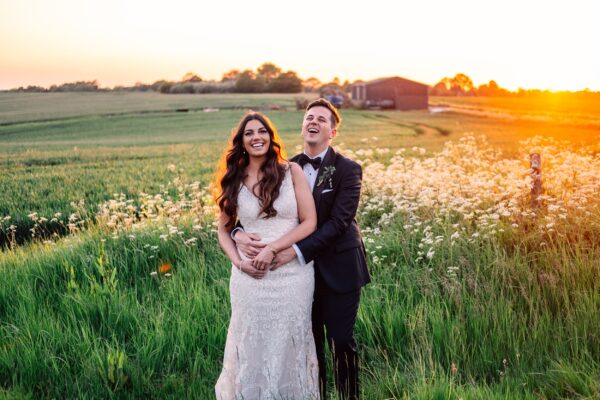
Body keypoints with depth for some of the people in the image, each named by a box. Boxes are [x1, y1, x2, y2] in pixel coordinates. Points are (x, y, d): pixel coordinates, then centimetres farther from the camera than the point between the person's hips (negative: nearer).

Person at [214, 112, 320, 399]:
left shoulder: (292, 171, -1)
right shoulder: (234, 181, 5)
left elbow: (310, 222, -6)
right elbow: (224, 230, 11)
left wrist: (271, 249, -16)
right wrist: (238, 261, -8)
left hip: (293, 274, -1)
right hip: (250, 277, 1)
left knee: (290, 347, 10)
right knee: (251, 347, 10)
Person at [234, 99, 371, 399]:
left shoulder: (347, 170, -9)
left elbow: (338, 222, -19)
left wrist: (297, 250, -28)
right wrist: (239, 233, -22)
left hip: (338, 270, -3)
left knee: (341, 341, 5)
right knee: (310, 342, 13)